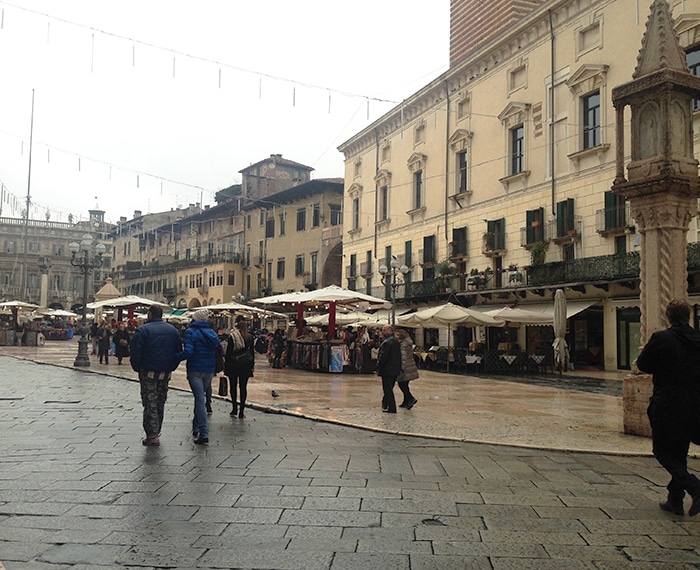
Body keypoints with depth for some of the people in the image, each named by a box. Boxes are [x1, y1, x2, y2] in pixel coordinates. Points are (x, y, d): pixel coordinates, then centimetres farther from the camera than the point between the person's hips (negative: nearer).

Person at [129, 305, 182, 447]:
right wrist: (171, 367, 14)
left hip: (149, 372, -4)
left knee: (150, 403, -1)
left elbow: (135, 353, -12)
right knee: (160, 402, 16)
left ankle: (152, 435, -6)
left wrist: (137, 369, 2)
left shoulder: (143, 330, -9)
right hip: (165, 373, 5)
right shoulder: (173, 330, 7)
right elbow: (179, 352, 8)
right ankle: (156, 431, 25)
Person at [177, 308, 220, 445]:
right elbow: (218, 352, 11)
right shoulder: (213, 333, 9)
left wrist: (175, 357, -9)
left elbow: (188, 351, -21)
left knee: (200, 399, -4)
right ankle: (196, 426, 32)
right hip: (209, 370, 5)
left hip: (195, 370, -5)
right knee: (200, 397, 21)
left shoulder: (191, 332, -9)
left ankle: (204, 433, -8)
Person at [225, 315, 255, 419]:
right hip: (246, 366, 2)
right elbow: (252, 352, 6)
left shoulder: (232, 337, -9)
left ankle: (234, 408, 11)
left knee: (233, 386, 11)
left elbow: (228, 352, -7)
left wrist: (226, 366, 0)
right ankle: (241, 411, 3)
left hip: (233, 365, -2)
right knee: (243, 387, 5)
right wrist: (252, 365, 14)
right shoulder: (250, 337, 1)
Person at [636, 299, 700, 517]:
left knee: (663, 452, 6)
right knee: (679, 453, 16)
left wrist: (646, 350, 13)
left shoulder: (661, 339, -14)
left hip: (667, 407, -5)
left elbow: (643, 365, -6)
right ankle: (675, 501, 20)